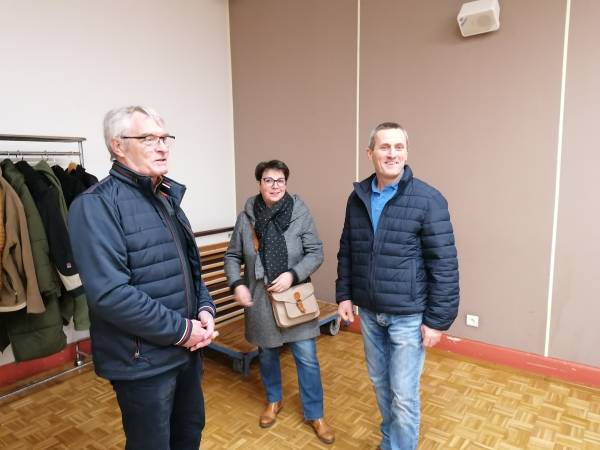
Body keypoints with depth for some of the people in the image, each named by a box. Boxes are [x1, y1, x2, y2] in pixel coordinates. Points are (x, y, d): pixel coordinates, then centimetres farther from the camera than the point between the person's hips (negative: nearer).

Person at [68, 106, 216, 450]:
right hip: (143, 359, -7)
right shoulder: (97, 205, -18)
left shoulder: (167, 197, 9)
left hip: (188, 347, 8)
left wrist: (205, 309, -3)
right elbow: (109, 293, -27)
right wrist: (181, 329, -20)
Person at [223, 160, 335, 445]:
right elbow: (232, 256, 4)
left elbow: (316, 253, -8)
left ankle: (314, 414, 26)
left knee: (307, 358, 5)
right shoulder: (246, 217, -4)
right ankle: (273, 401, 45)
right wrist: (237, 284, -11)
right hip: (260, 299, 2)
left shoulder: (300, 213, -9)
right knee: (267, 354, 19)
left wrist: (292, 275, -21)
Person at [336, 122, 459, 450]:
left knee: (403, 394, 5)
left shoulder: (428, 200, -14)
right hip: (369, 312, 5)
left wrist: (437, 320, -13)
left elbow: (445, 265, -13)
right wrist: (344, 295, 7)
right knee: (380, 383, 21)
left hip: (408, 315, -5)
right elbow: (346, 252, 10)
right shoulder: (358, 197, 2)